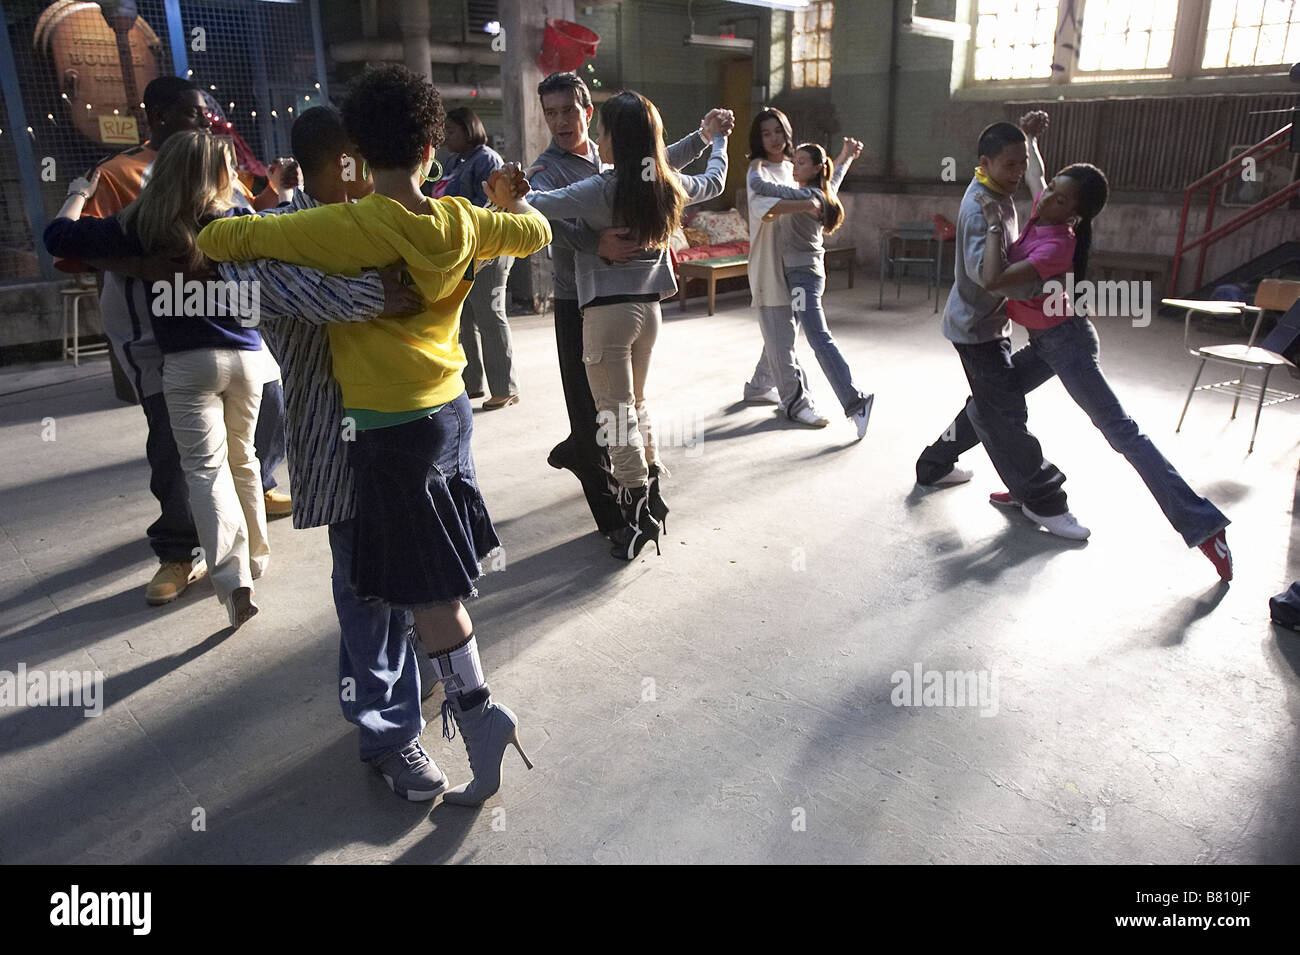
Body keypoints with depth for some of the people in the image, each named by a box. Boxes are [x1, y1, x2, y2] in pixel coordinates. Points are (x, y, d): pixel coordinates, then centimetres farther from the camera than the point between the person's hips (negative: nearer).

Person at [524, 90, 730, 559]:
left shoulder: (601, 189, -16)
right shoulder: (669, 186, 3)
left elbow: (535, 205, -24)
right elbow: (714, 182, 24)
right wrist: (717, 140, 40)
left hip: (607, 311, -7)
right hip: (649, 307, 7)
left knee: (617, 413, 0)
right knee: (634, 403, 22)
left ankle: (638, 513, 3)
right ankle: (651, 489, 32)